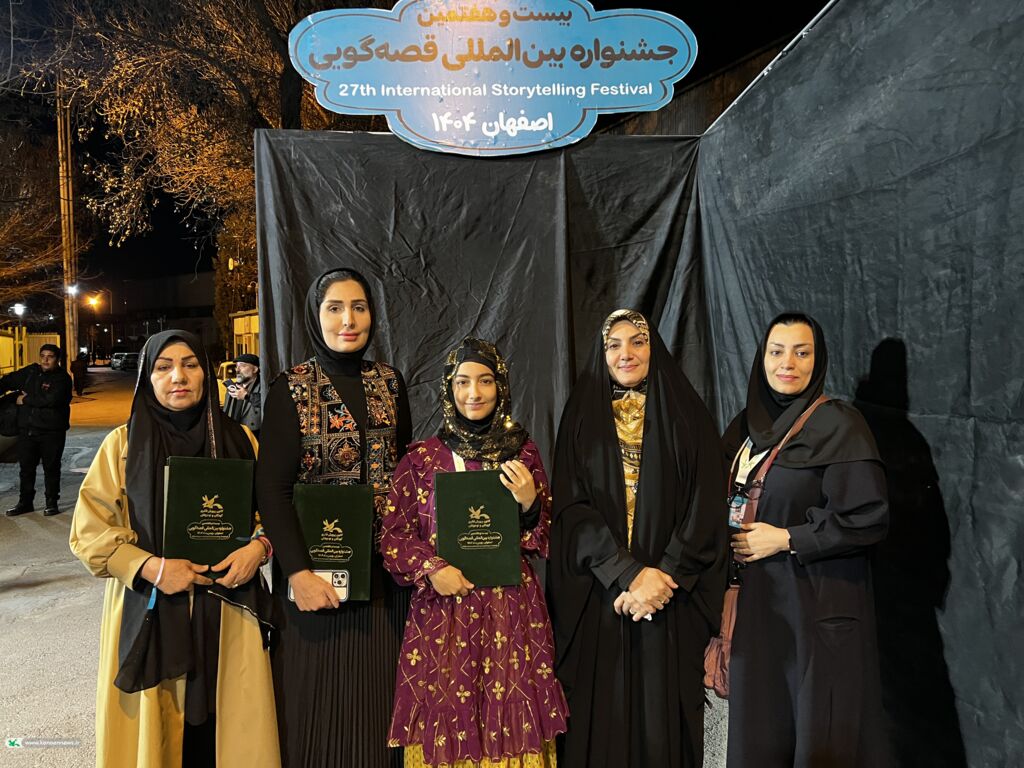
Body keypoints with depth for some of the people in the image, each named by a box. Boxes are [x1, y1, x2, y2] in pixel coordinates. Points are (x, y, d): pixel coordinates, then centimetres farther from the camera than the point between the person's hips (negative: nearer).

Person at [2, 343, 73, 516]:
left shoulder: (62, 378, -10)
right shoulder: (31, 371, 9)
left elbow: (51, 399, -24)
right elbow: (9, 381, 19)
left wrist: (26, 400, -13)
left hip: (52, 432, -5)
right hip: (27, 429, 5)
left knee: (51, 468, 4)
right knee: (26, 468, 12)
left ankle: (52, 503, 16)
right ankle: (25, 502, 24)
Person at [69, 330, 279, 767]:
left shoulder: (239, 440, 5)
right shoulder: (123, 443, 0)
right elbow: (90, 531, -1)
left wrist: (258, 547, -9)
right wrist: (151, 568, -15)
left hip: (228, 612, 1)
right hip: (149, 614, -1)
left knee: (226, 726, 7)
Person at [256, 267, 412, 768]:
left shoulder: (390, 383, 6)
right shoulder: (290, 390, -7)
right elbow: (271, 488, -12)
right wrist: (297, 571, -22)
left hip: (383, 566, 4)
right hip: (317, 561, -3)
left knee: (376, 689, 12)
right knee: (317, 696, 6)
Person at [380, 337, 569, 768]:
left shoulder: (522, 452, 5)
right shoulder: (422, 457, 2)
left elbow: (544, 542, 7)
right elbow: (394, 535, 5)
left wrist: (530, 503, -12)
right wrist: (431, 569, -11)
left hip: (511, 609, 1)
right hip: (442, 611, 0)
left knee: (511, 719, 5)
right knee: (444, 721, 5)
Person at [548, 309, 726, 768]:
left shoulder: (687, 416, 5)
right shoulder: (582, 416, 5)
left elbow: (705, 507, -3)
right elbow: (572, 507, -4)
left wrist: (662, 575, -15)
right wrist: (629, 572, -15)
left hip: (671, 600, 0)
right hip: (597, 596, 0)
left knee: (662, 710, 4)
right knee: (601, 711, 4)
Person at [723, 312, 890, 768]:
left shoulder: (838, 424, -8)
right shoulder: (744, 428, 9)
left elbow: (869, 518, -14)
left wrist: (785, 539, -14)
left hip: (819, 605, -5)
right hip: (757, 604, 5)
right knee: (759, 730, 12)